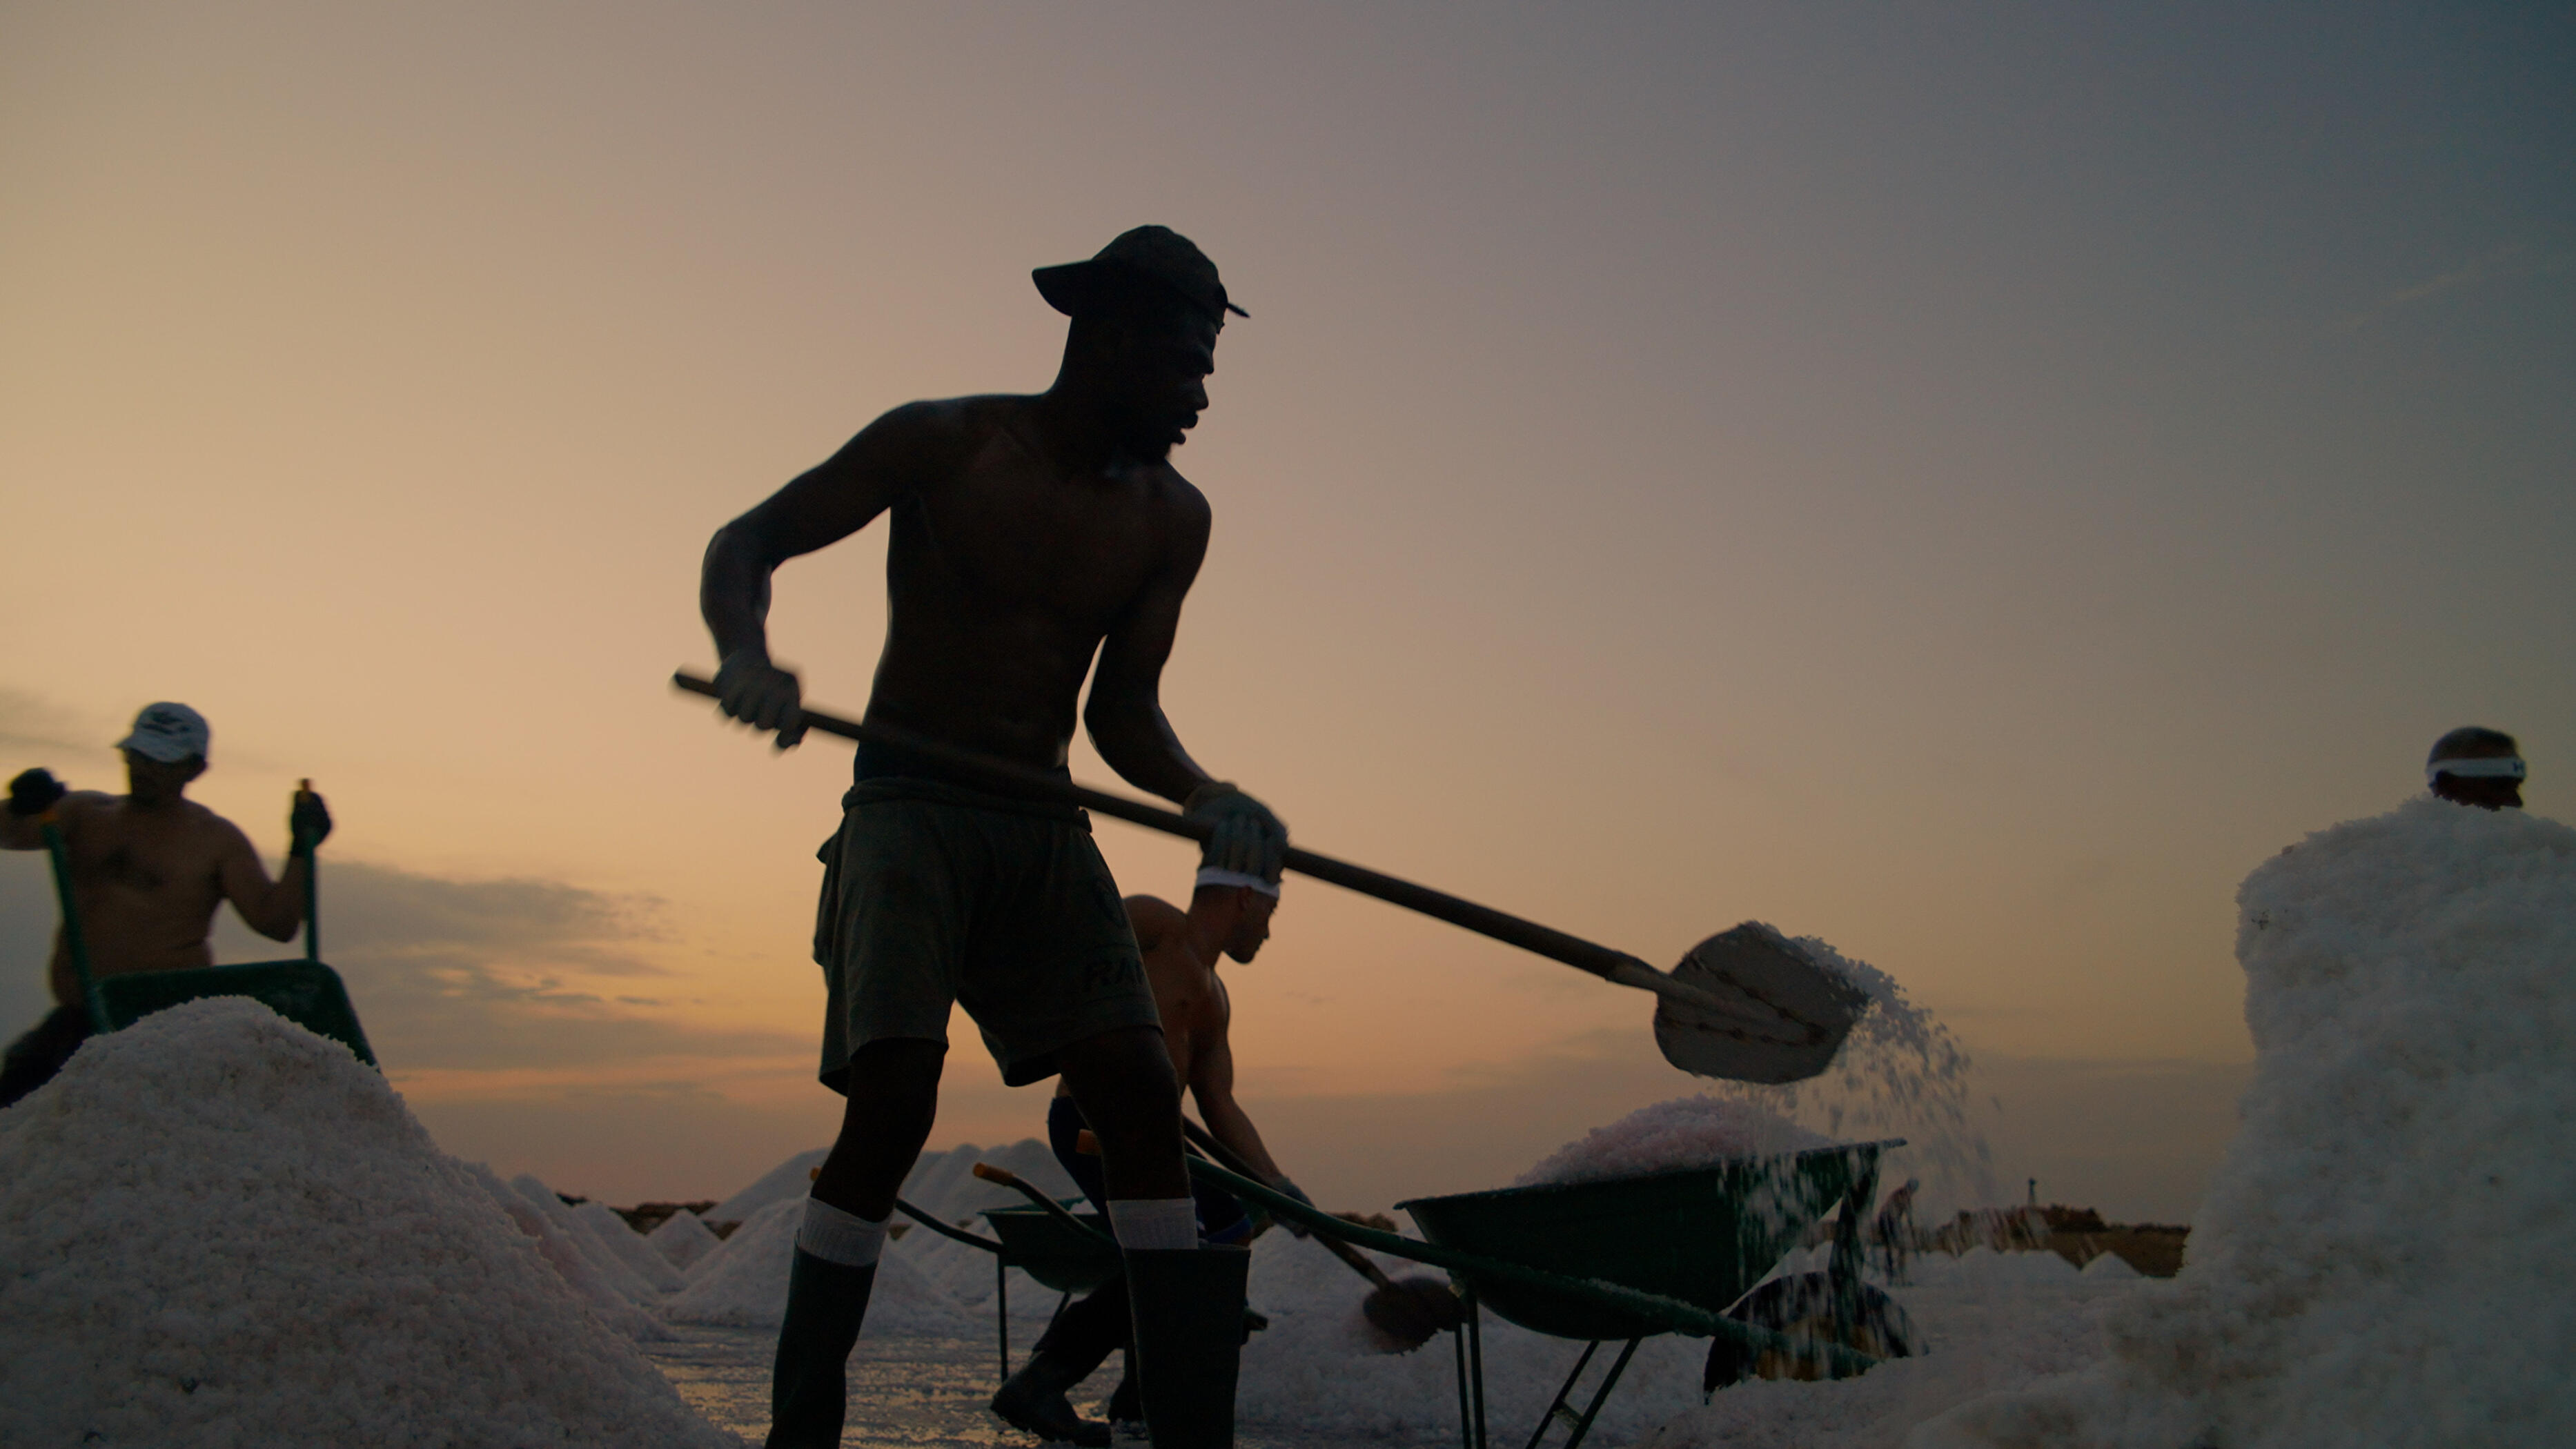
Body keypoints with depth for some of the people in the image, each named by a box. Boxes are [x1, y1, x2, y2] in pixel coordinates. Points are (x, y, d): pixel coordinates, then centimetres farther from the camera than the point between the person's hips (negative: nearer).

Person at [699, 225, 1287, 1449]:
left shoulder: (1171, 519, 7)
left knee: (1142, 1101, -8)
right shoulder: (943, 443, -5)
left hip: (1045, 829, 4)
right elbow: (747, 543, -2)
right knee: (892, 1105, -18)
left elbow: (1121, 712, 6)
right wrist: (746, 655, -24)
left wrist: (1205, 798, -15)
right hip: (908, 807, -4)